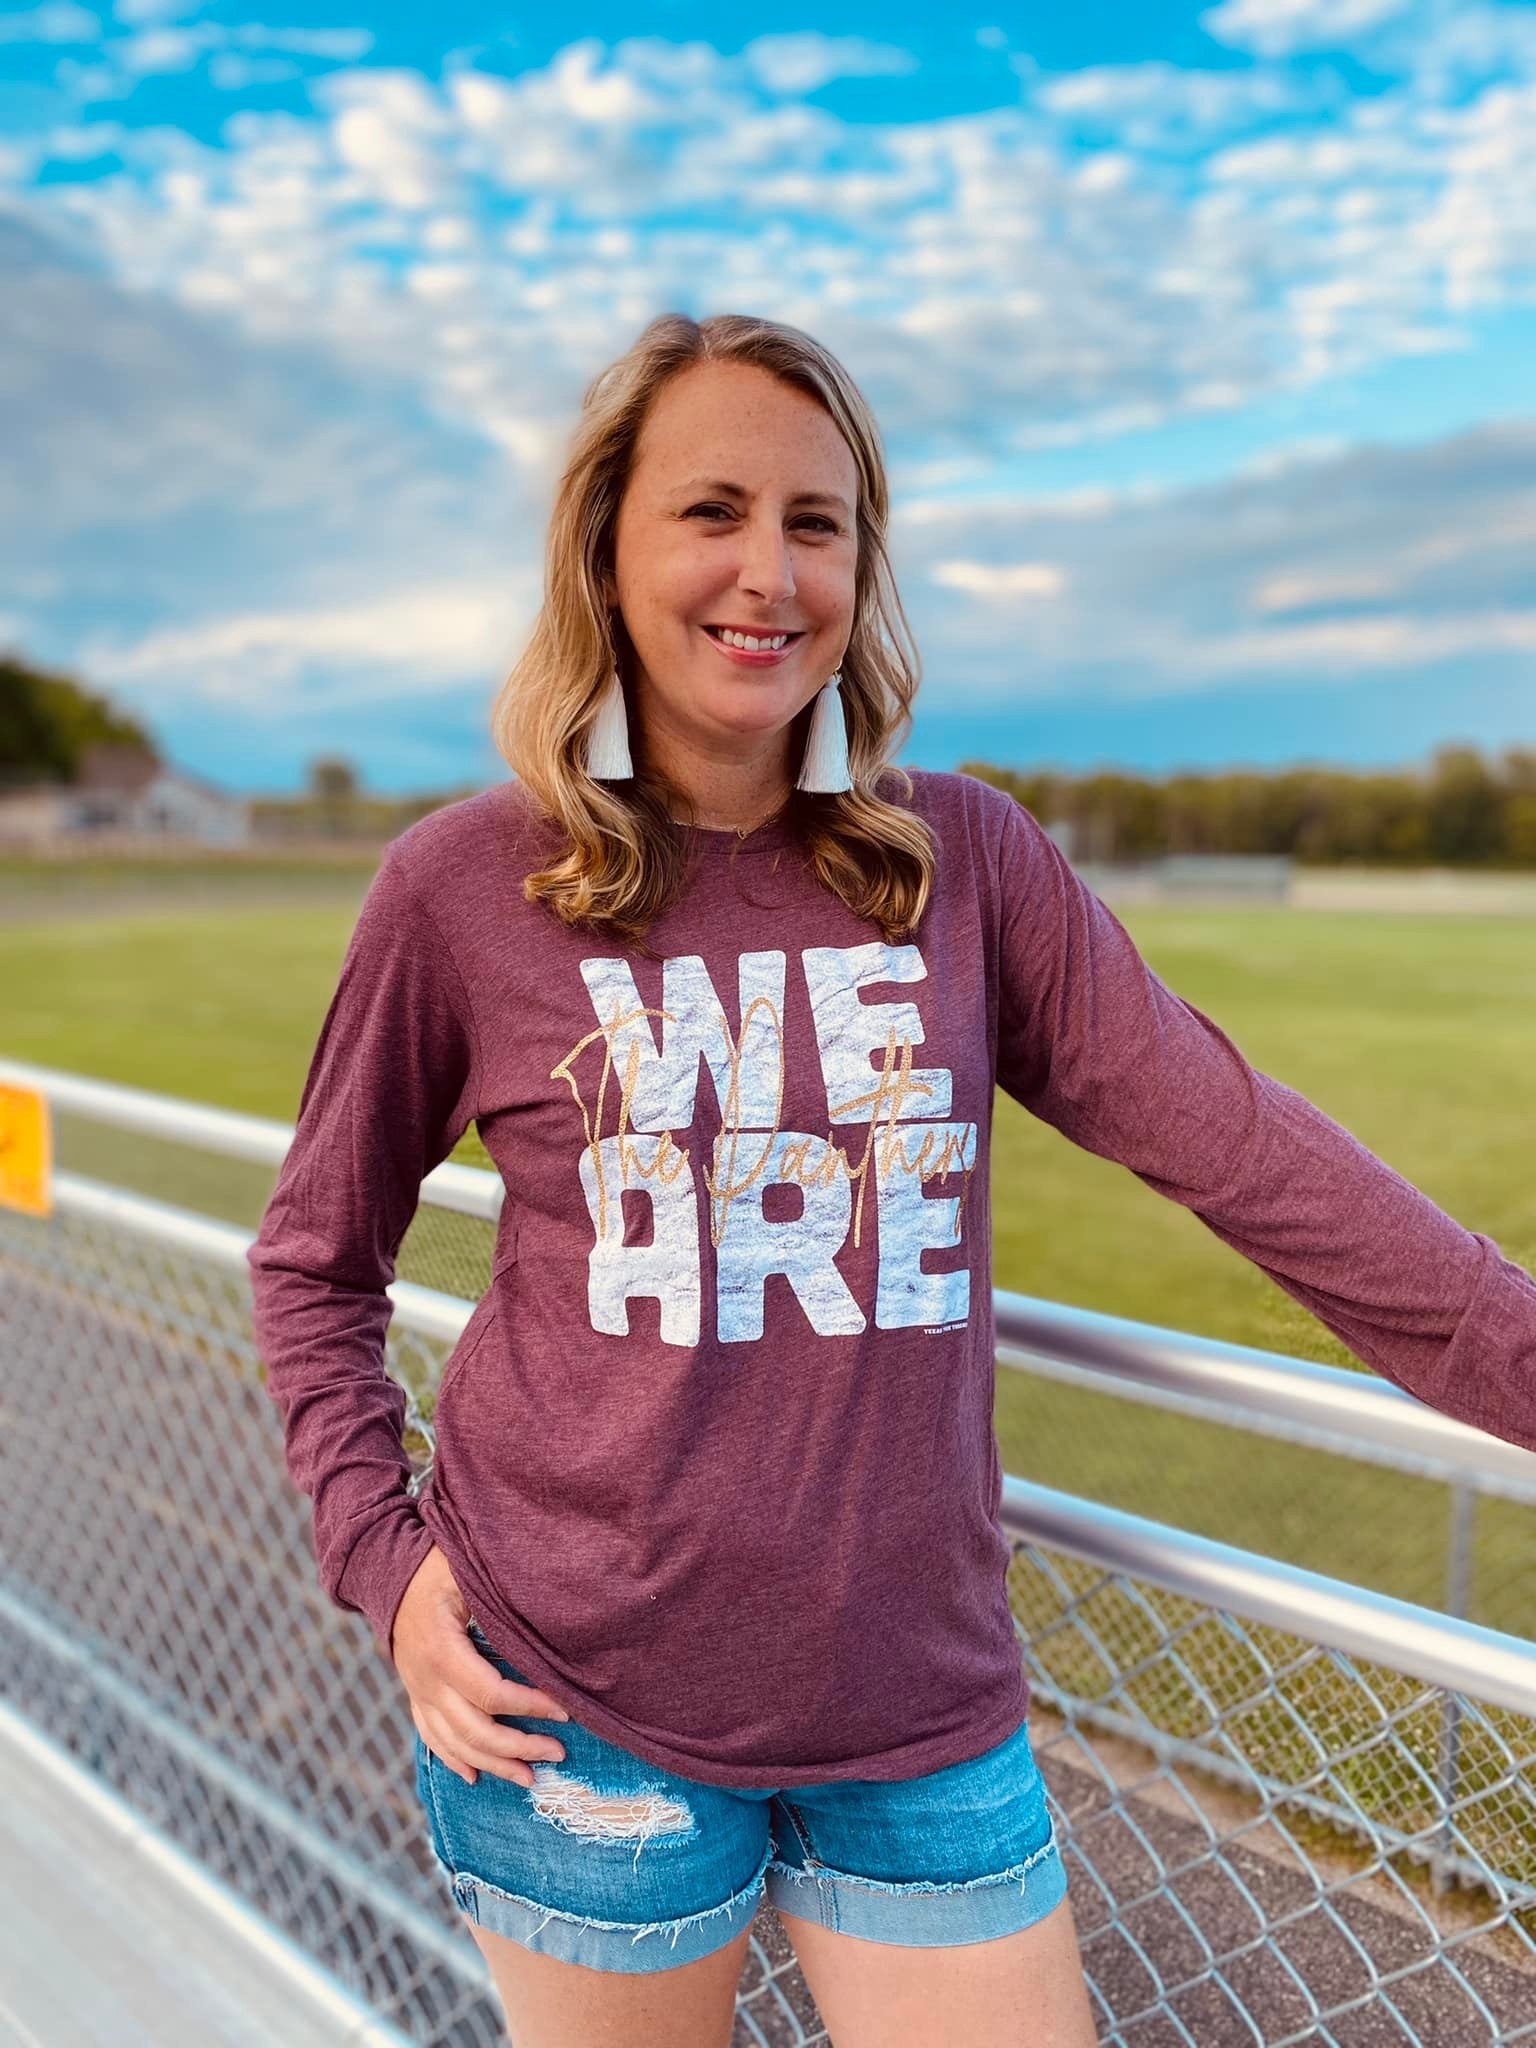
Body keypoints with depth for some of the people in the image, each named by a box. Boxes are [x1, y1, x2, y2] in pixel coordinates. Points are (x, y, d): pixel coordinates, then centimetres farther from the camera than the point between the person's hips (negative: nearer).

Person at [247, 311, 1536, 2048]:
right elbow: (314, 1260, 5)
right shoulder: (462, 888, -6)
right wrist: (377, 1553, -5)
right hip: (577, 1697, -1)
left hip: (921, 1697, 2)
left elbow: (1229, 1138, -5)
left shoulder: (965, 858, -2)